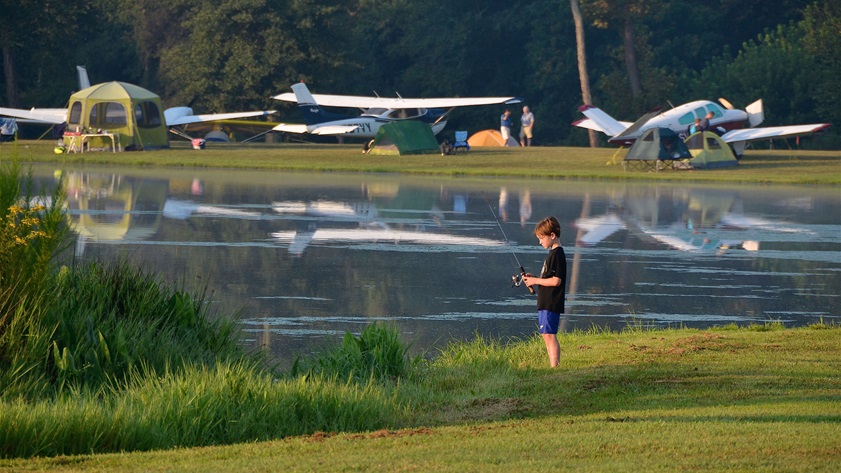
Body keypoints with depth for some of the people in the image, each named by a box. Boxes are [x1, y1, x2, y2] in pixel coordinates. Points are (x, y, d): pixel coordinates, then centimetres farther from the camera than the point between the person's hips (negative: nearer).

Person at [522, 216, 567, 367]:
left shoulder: (557, 254, -14)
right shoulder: (553, 253, 17)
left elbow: (556, 281, -21)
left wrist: (535, 280, -13)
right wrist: (534, 278, 11)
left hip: (551, 304, -11)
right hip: (546, 303, 11)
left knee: (549, 335, -13)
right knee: (546, 335, 12)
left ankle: (554, 368, -15)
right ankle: (553, 367, 14)